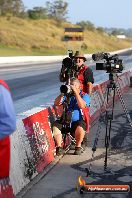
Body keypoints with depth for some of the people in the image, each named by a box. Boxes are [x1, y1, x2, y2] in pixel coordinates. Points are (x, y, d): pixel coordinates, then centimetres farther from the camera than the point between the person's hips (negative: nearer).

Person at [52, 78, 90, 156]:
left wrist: (75, 92, -18)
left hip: (78, 121, -3)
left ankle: (78, 146, -11)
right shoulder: (67, 95, 14)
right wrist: (62, 93, -9)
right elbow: (56, 103, 4)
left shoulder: (85, 96, 5)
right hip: (65, 121, 3)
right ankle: (59, 147, -17)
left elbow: (82, 106, -17)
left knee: (80, 127, -36)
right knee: (55, 125, -24)